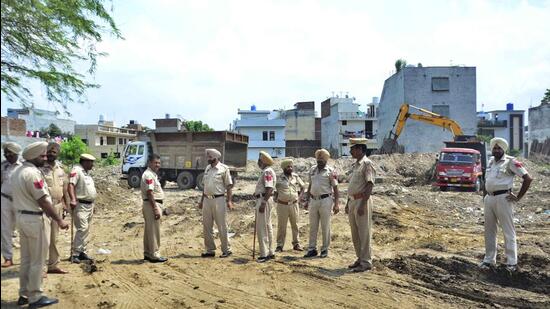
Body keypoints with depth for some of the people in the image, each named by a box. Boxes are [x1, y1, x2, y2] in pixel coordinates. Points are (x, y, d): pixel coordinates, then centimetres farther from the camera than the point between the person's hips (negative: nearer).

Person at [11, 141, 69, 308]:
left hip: (21, 216, 10)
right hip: (33, 219, -10)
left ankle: (24, 294, 25)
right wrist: (59, 220, -16)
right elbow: (43, 201, -21)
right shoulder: (33, 173, -19)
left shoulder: (17, 172, 11)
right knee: (37, 260, 1)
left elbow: (23, 196, 15)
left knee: (26, 259, 17)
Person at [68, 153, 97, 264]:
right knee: (82, 228, -15)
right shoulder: (76, 170, -10)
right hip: (80, 205, -9)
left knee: (86, 230, 11)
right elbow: (71, 185, -23)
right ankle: (75, 254, -10)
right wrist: (73, 199, -35)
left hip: (89, 205, 9)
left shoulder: (87, 172, 18)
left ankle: (82, 252, 18)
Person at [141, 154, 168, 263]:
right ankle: (154, 255, 0)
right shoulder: (149, 175, -15)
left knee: (149, 231, 15)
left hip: (154, 204, 11)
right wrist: (155, 209, -24)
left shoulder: (153, 174, 17)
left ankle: (147, 254, 24)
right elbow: (149, 193, -22)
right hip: (152, 204, -11)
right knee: (154, 231, -5)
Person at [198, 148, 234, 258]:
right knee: (207, 227, 10)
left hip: (218, 200, -6)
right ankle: (210, 250, 21)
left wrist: (229, 200, -14)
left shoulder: (223, 169, -5)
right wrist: (201, 200, 16)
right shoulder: (207, 168, 13)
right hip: (206, 200, 7)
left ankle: (226, 250, 10)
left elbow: (229, 186, -7)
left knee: (222, 226, 0)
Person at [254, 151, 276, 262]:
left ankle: (264, 254, -5)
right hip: (263, 200, 11)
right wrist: (257, 193, 11)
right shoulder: (265, 171, 17)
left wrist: (263, 203, -27)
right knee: (267, 226, 14)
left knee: (262, 227, -8)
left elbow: (269, 188, -24)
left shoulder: (267, 172, -15)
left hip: (264, 200, -11)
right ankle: (270, 252, 22)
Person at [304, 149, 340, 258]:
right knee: (313, 226, 9)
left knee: (325, 227, 3)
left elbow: (335, 188, -6)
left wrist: (336, 204, -13)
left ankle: (325, 249, 14)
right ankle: (312, 249, 17)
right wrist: (307, 200, 17)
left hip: (325, 200, -5)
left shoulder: (330, 171, -5)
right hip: (313, 200, 5)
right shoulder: (312, 170, 12)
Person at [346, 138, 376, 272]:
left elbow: (369, 185, -17)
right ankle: (360, 259, 24)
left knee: (364, 233, -3)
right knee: (355, 234, 14)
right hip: (352, 201, 9)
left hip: (362, 201, -9)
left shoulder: (367, 163, -10)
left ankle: (366, 262, 5)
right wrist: (348, 203, 18)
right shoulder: (355, 165, 17)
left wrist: (362, 205, -22)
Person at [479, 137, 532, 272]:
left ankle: (512, 262, 9)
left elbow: (528, 179, -9)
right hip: (489, 199, 7)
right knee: (489, 230, 11)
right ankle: (489, 259, 21)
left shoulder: (510, 162, -5)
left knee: (508, 231, 0)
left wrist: (518, 197, -8)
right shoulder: (490, 161, 15)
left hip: (503, 199, -6)